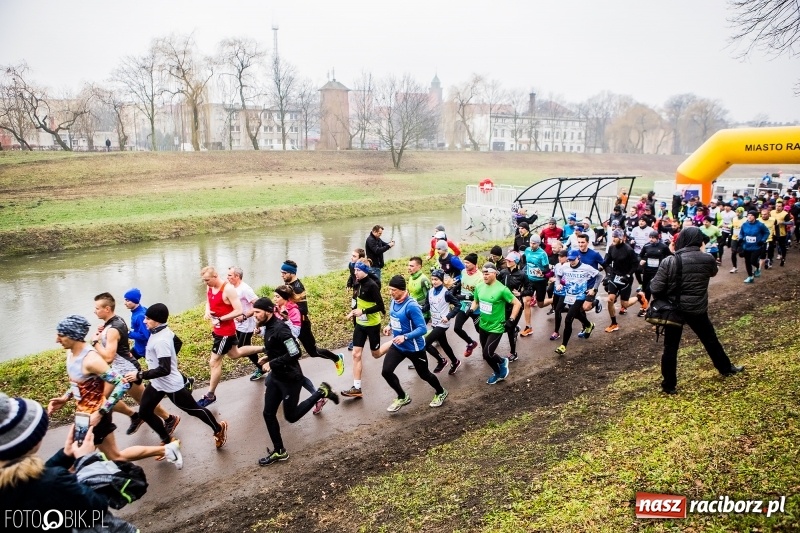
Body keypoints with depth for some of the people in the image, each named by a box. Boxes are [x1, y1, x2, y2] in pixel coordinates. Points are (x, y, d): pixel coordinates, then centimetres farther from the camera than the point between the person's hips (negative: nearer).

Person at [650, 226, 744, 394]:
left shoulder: (669, 261, -17)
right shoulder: (707, 259, -7)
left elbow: (655, 288, -17)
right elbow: (714, 272, 17)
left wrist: (665, 300, 4)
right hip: (697, 309, 2)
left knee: (670, 347, 8)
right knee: (710, 339, 24)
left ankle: (669, 385, 15)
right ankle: (726, 368, 46)